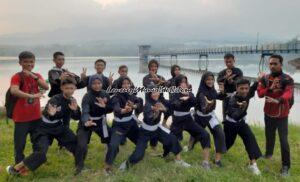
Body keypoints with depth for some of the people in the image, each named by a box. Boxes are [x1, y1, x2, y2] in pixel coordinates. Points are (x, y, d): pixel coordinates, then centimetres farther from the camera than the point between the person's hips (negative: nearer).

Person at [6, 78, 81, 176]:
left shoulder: (72, 100, -5)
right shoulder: (55, 100, -25)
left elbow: (77, 117, -5)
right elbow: (50, 117, -37)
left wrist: (75, 109, -27)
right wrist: (51, 114, -63)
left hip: (61, 128, 6)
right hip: (46, 129, -6)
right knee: (41, 153, -21)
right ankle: (16, 168, 0)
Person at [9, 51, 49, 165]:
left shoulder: (37, 75, 5)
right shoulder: (17, 77, -12)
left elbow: (46, 87, -12)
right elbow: (13, 91, -31)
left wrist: (34, 76, -23)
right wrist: (31, 96, -40)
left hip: (36, 116, 5)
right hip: (21, 117, -5)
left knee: (37, 140, 18)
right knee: (19, 143, 3)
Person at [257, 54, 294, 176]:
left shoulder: (288, 79, -12)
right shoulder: (265, 78, 2)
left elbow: (288, 93, -29)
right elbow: (259, 93, -6)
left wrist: (278, 100, -49)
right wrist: (270, 88, -23)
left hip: (282, 115, -4)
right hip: (268, 113, 4)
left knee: (283, 140, -3)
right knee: (269, 135, 20)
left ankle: (285, 165, 10)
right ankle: (268, 154, 44)